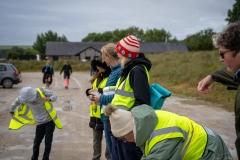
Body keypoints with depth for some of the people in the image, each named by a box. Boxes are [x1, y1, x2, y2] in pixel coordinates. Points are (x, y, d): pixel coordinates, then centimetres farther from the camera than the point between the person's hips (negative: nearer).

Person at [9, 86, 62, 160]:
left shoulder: (42, 92, -20)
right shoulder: (24, 97, -12)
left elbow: (54, 96, -8)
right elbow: (15, 103, 9)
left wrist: (48, 98, -29)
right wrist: (12, 111, 25)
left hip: (50, 120, -2)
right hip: (40, 122, 2)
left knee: (48, 142, -1)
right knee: (36, 142, 3)